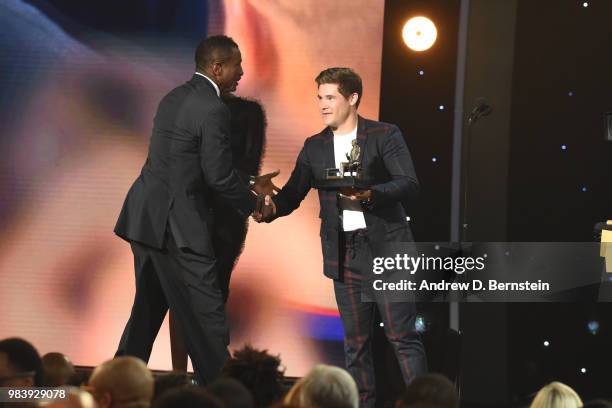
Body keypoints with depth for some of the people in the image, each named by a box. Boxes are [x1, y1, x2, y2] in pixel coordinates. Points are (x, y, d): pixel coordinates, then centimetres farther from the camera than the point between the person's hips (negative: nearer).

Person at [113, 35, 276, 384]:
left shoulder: (175, 99, 14)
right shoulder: (213, 110, -14)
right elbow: (218, 176, -14)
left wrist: (249, 183, 23)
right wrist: (251, 204, 3)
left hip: (146, 217, 9)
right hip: (176, 224, -9)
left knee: (148, 309, 17)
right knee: (207, 316, -4)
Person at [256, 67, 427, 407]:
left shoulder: (385, 135, -2)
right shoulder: (315, 147, 11)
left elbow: (410, 185, -11)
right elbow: (293, 193, 6)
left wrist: (370, 194, -28)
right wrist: (270, 208, -16)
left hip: (386, 249, -5)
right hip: (345, 256, 5)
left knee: (403, 336, -6)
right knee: (356, 342, 8)